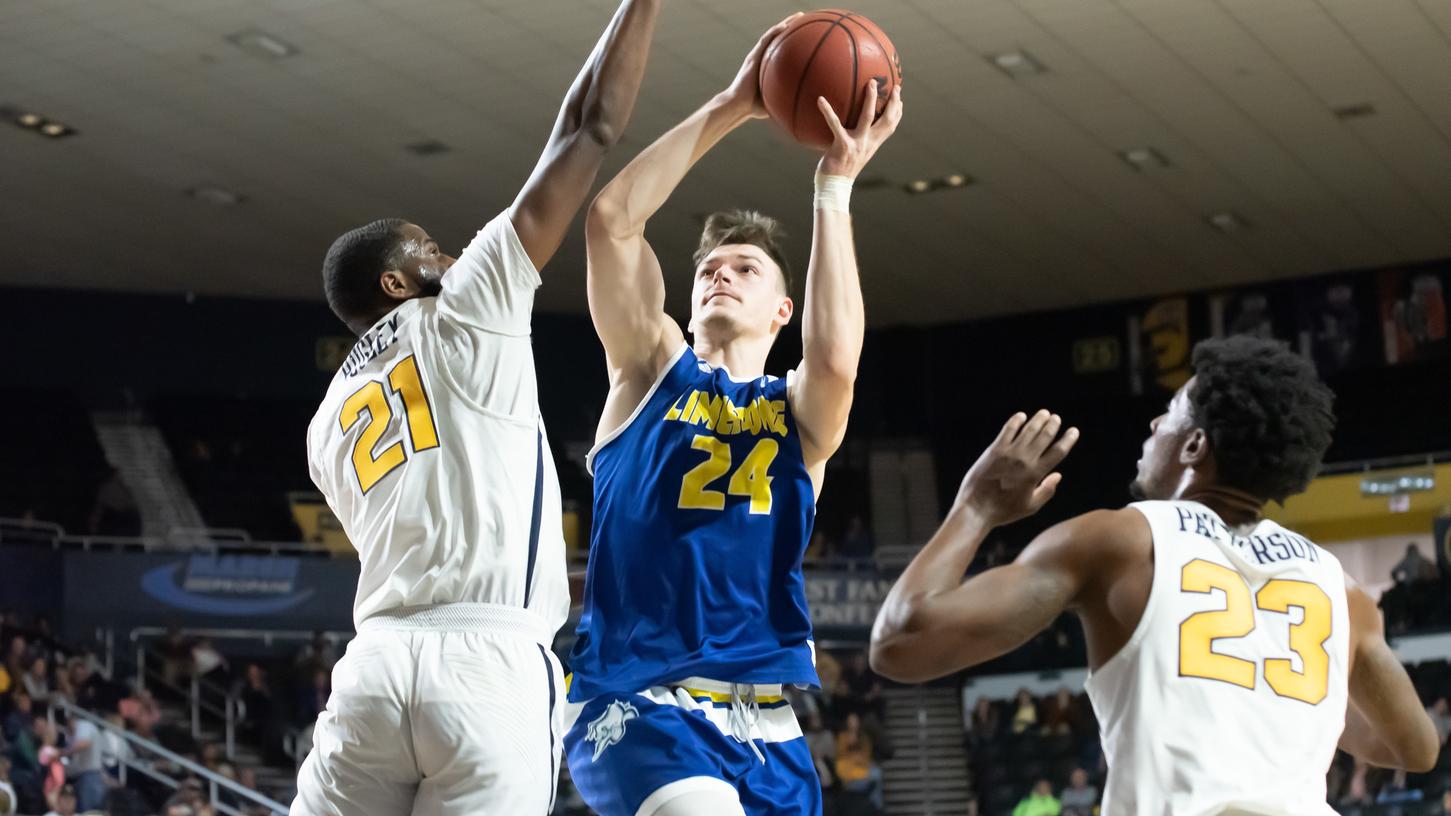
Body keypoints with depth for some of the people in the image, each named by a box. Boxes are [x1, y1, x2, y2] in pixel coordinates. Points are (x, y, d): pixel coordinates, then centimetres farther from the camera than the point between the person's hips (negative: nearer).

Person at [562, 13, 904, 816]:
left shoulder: (799, 414, 12)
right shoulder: (653, 369, 12)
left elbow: (837, 359, -14)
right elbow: (610, 218, -3)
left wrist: (834, 186, -10)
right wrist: (731, 107, -5)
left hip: (764, 722, 3)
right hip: (634, 698, -3)